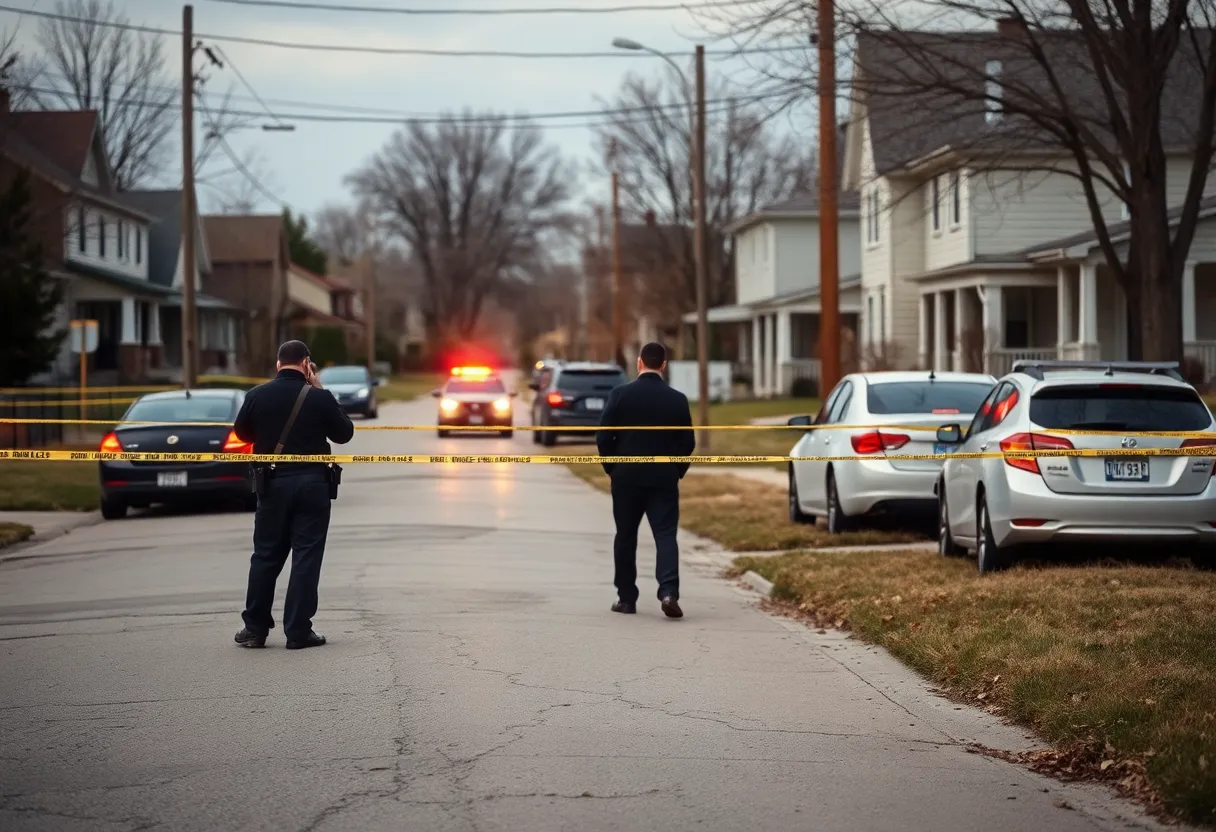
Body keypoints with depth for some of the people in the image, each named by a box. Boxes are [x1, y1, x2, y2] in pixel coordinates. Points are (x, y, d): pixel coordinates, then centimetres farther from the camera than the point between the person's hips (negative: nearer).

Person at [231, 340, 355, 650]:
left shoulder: (257, 396, -3)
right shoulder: (319, 398, -9)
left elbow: (242, 432, 12)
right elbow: (344, 433, 4)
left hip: (273, 483, 2)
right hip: (312, 483, -2)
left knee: (266, 555, 11)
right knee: (306, 556, 2)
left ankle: (255, 629, 13)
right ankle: (298, 632, 0)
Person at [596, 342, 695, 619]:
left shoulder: (621, 395, -6)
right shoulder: (677, 399, -1)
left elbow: (603, 437, -6)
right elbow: (688, 442, 1)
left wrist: (612, 468, 9)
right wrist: (677, 471, 15)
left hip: (626, 477, 0)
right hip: (664, 479, 0)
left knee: (626, 537, 10)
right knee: (665, 535, -2)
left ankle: (626, 598, 14)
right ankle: (669, 592, -20)